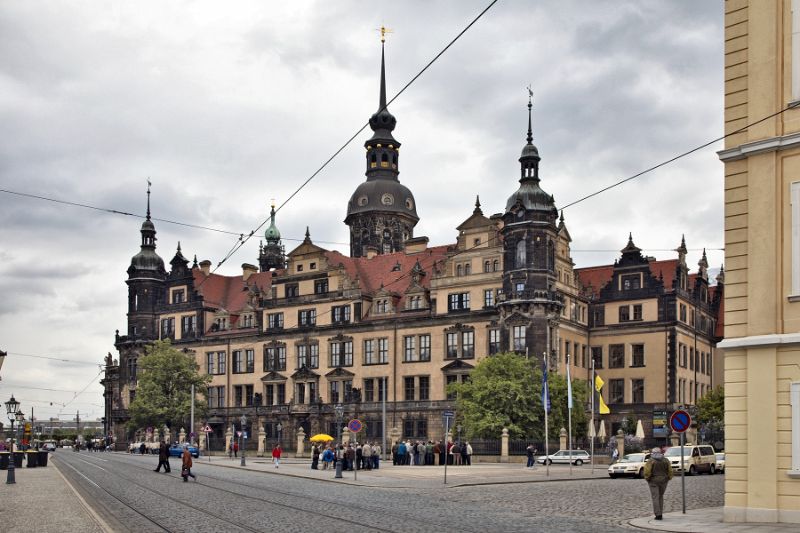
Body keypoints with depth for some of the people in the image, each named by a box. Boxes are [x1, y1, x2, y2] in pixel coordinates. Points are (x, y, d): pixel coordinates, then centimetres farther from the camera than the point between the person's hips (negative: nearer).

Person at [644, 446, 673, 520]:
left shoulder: (650, 461, -8)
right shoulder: (666, 460, 2)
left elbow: (647, 471, -15)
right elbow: (670, 471, 1)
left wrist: (647, 478, 0)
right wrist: (668, 478, 11)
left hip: (654, 481, -3)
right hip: (663, 481, 4)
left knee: (655, 498, -1)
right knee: (660, 496, 18)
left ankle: (658, 515, -8)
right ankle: (660, 513, 15)